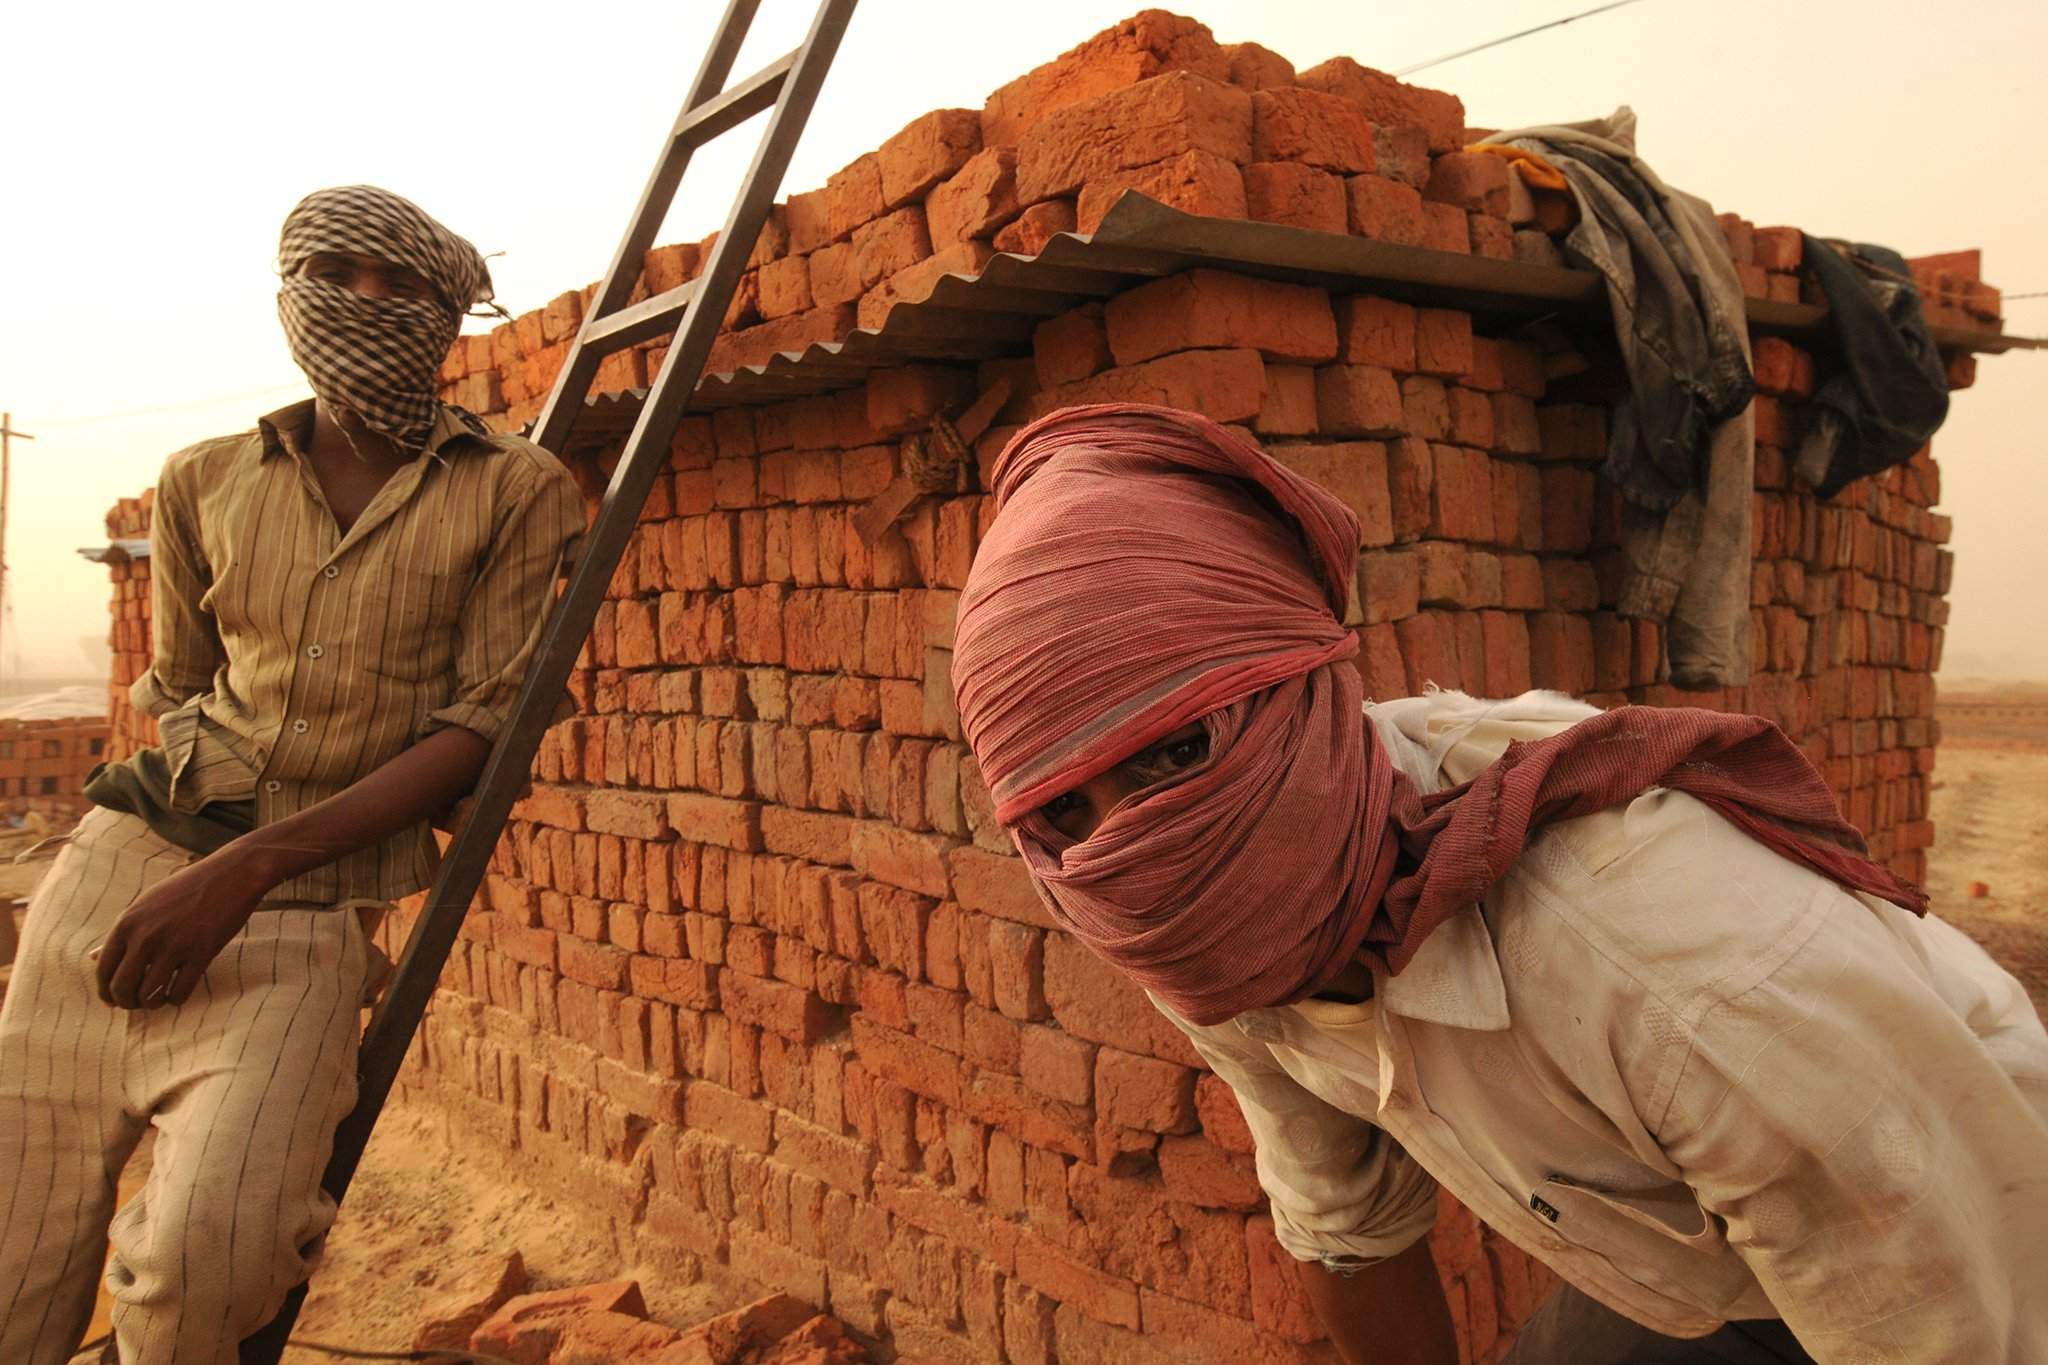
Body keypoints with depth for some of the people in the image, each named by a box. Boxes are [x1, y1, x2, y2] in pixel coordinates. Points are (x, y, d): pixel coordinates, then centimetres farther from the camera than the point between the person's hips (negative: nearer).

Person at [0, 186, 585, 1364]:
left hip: (306, 912, -3)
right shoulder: (206, 484, 11)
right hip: (121, 862, 4)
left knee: (205, 1251, -24)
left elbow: (484, 726, -7)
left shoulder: (515, 492, 0)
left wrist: (245, 870, -14)